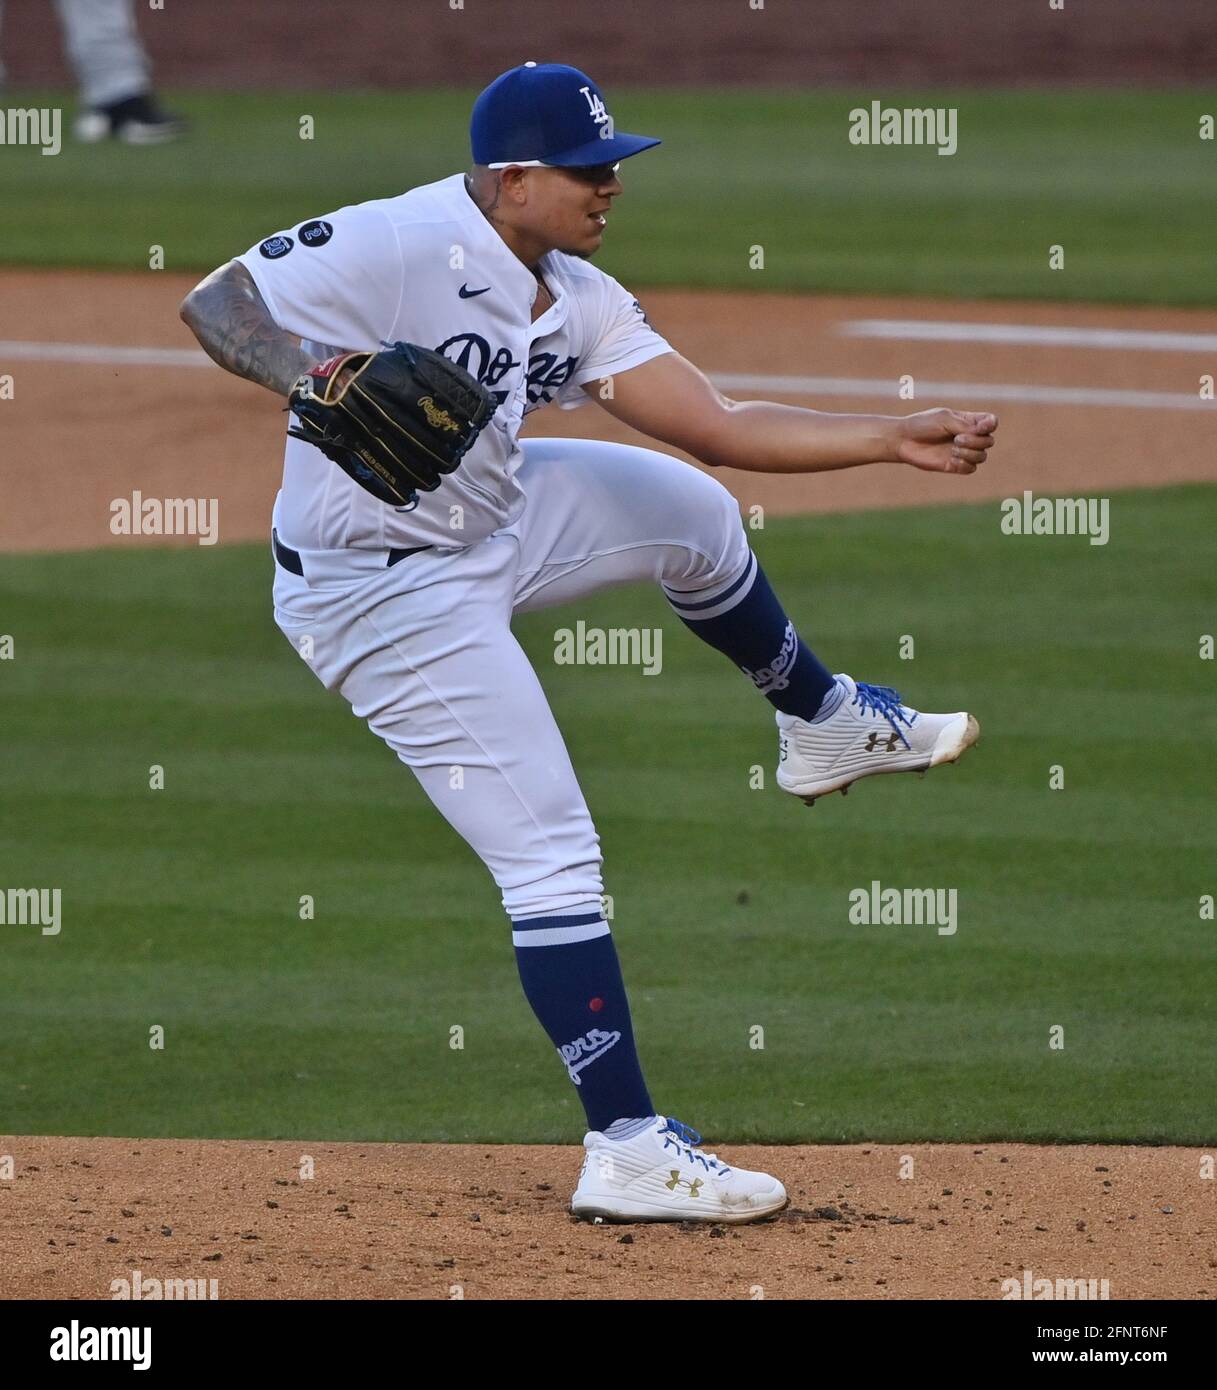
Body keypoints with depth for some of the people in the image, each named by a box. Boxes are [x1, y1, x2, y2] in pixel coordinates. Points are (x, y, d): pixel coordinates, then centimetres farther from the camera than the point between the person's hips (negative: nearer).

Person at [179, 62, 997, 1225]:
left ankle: (821, 724, 50)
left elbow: (720, 428, -2)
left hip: (491, 524, 9)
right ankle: (626, 1150, -8)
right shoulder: (398, 245, -25)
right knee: (551, 853, -11)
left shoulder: (578, 304, -1)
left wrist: (894, 441, -8)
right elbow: (212, 303, -22)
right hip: (387, 597, -9)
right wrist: (308, 378, -41)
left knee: (692, 509, 22)